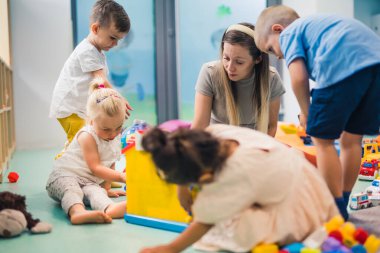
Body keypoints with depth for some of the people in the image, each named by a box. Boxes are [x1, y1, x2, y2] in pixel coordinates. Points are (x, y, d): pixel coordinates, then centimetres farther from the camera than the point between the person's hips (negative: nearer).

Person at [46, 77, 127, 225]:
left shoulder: (117, 138, 8)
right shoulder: (87, 136, -15)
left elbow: (110, 166, 18)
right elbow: (95, 167, -19)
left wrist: (107, 188, 13)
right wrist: (121, 177, -25)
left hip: (90, 182, 4)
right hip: (64, 176, -4)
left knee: (95, 191, -32)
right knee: (71, 189, -39)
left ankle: (109, 210, -66)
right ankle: (77, 212, -71)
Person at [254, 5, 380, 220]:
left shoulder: (288, 33, 15)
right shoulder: (317, 22, 37)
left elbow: (298, 78, -1)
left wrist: (306, 112, 13)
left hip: (343, 66, -8)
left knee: (322, 139, 6)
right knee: (352, 137, 18)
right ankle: (342, 205, 30)